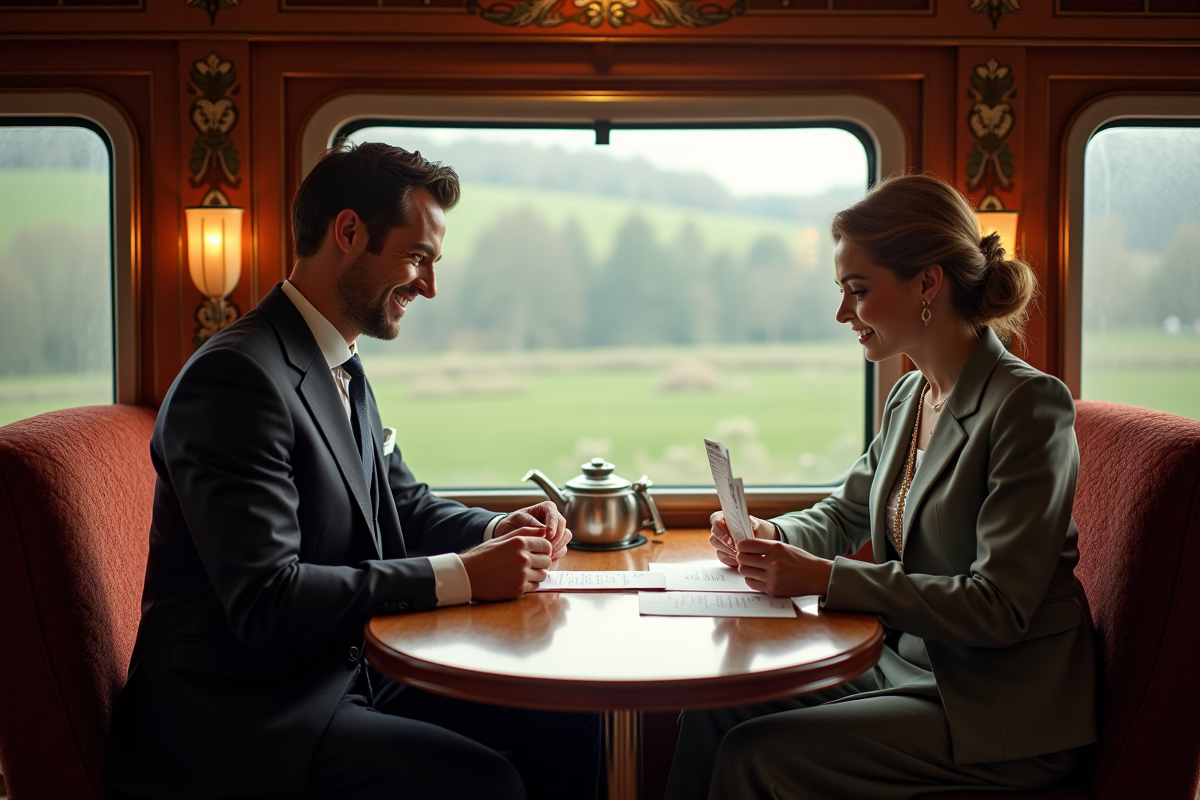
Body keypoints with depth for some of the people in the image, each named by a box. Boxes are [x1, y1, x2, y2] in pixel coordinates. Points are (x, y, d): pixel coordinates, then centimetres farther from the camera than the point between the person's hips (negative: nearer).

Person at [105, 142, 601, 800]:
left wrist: (495, 533, -1)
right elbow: (263, 601, -27)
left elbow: (404, 504, 21)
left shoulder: (343, 371, 10)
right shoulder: (236, 377, -21)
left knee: (566, 715, 1)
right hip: (236, 719, -9)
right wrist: (459, 575, -24)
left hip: (345, 672, 9)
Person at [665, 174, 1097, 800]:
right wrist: (771, 537, -3)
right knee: (713, 710, -6)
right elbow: (844, 515, 20)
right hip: (906, 665, 8)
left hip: (999, 713, -7)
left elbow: (999, 607, -24)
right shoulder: (910, 398, 7)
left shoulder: (1029, 405, -19)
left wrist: (825, 578, -26)